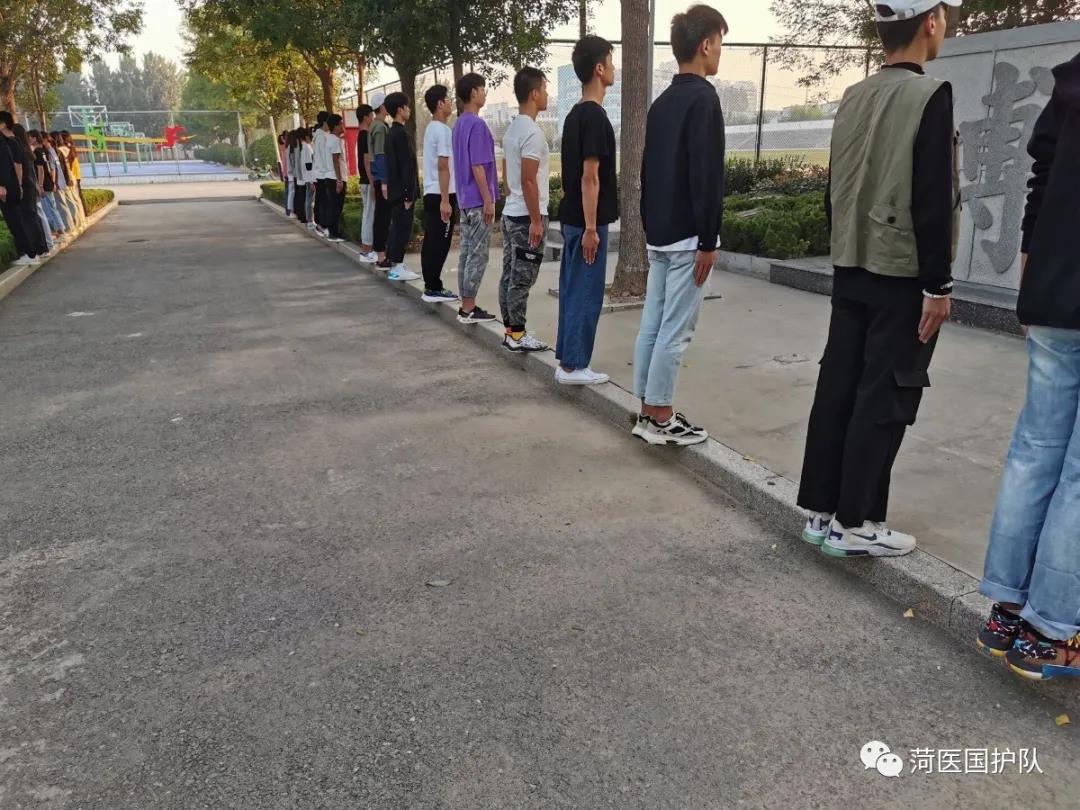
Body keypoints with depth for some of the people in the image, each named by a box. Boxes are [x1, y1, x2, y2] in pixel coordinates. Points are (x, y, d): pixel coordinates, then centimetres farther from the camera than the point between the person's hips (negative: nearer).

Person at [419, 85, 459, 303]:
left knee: (431, 242, 10)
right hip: (441, 195, -10)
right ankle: (434, 289, -3)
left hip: (430, 193, 10)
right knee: (440, 244, -6)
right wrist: (445, 200, -20)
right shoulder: (443, 130, -14)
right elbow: (443, 167, -19)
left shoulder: (431, 129, 16)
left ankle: (430, 286, 14)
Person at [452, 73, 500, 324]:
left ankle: (466, 305, 15)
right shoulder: (476, 124, -15)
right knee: (478, 254, -5)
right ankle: (469, 308, -2)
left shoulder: (460, 123, 14)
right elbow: (477, 166, -19)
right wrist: (488, 200, -17)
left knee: (466, 252, 10)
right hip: (478, 200, -9)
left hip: (466, 199, 10)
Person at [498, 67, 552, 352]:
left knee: (510, 274, 11)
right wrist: (536, 220, -18)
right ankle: (517, 334, 2)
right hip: (527, 216, -10)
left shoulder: (512, 129, 13)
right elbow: (528, 181, -20)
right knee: (522, 277, -4)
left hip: (510, 212, 10)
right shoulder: (532, 133, -17)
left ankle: (510, 330, 17)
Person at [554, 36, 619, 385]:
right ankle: (573, 366, 4)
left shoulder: (575, 114, 13)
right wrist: (591, 228, -20)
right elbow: (589, 178, -20)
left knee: (572, 290, 12)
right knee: (586, 294, -3)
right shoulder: (595, 116, -16)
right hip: (586, 220, -9)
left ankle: (567, 360, 19)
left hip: (572, 217, 9)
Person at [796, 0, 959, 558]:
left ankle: (820, 511, 17)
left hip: (851, 270, 7)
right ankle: (854, 524, 6)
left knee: (837, 388, 9)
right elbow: (931, 200, -17)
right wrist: (938, 284, -12)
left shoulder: (853, 98, 9)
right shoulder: (929, 96, -12)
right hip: (902, 273, -7)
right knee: (884, 399, 0)